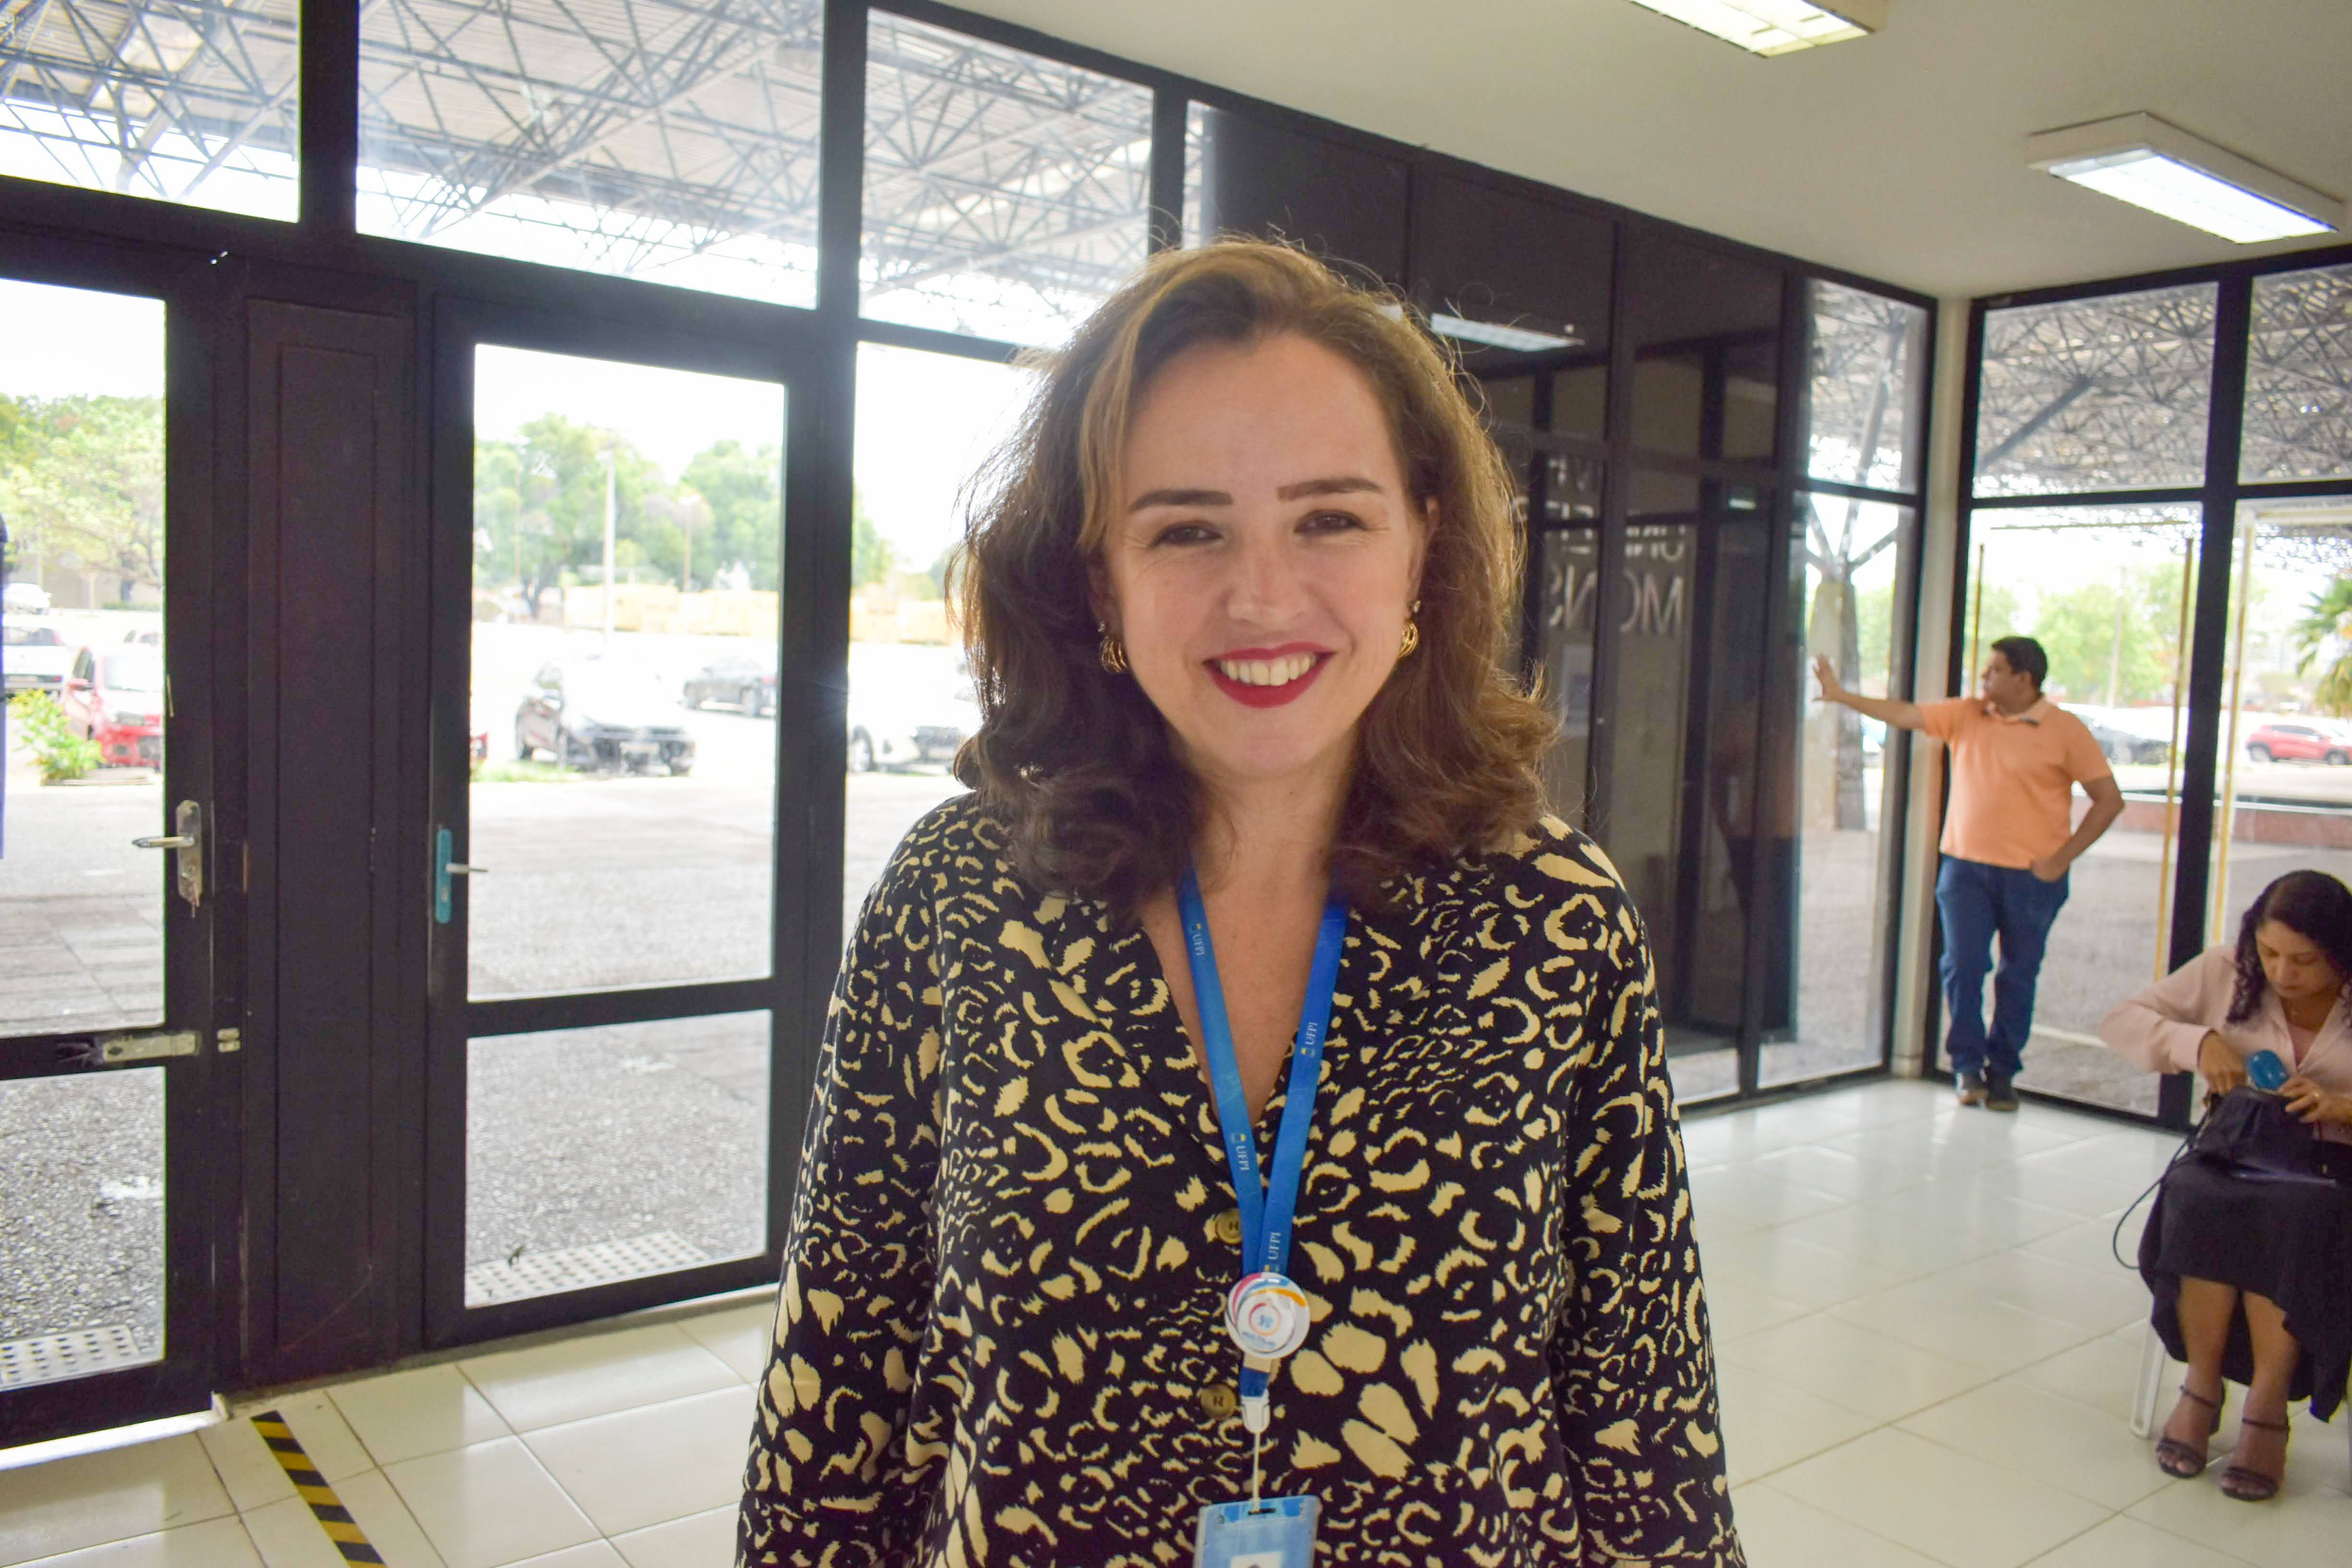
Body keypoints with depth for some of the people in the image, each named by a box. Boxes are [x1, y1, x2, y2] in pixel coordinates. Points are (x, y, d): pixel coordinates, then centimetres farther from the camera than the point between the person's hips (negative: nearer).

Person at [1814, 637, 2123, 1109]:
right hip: (1966, 867, 3)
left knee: (2018, 976, 6)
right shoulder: (1965, 715, 6)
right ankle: (1967, 1066, 9)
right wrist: (1841, 695, 3)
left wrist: (2060, 859, -9)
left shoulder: (2065, 730, -5)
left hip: (2031, 876, -2)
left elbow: (2109, 800, -4)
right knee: (1962, 966, -3)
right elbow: (1903, 714, 9)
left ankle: (2002, 1073, 18)